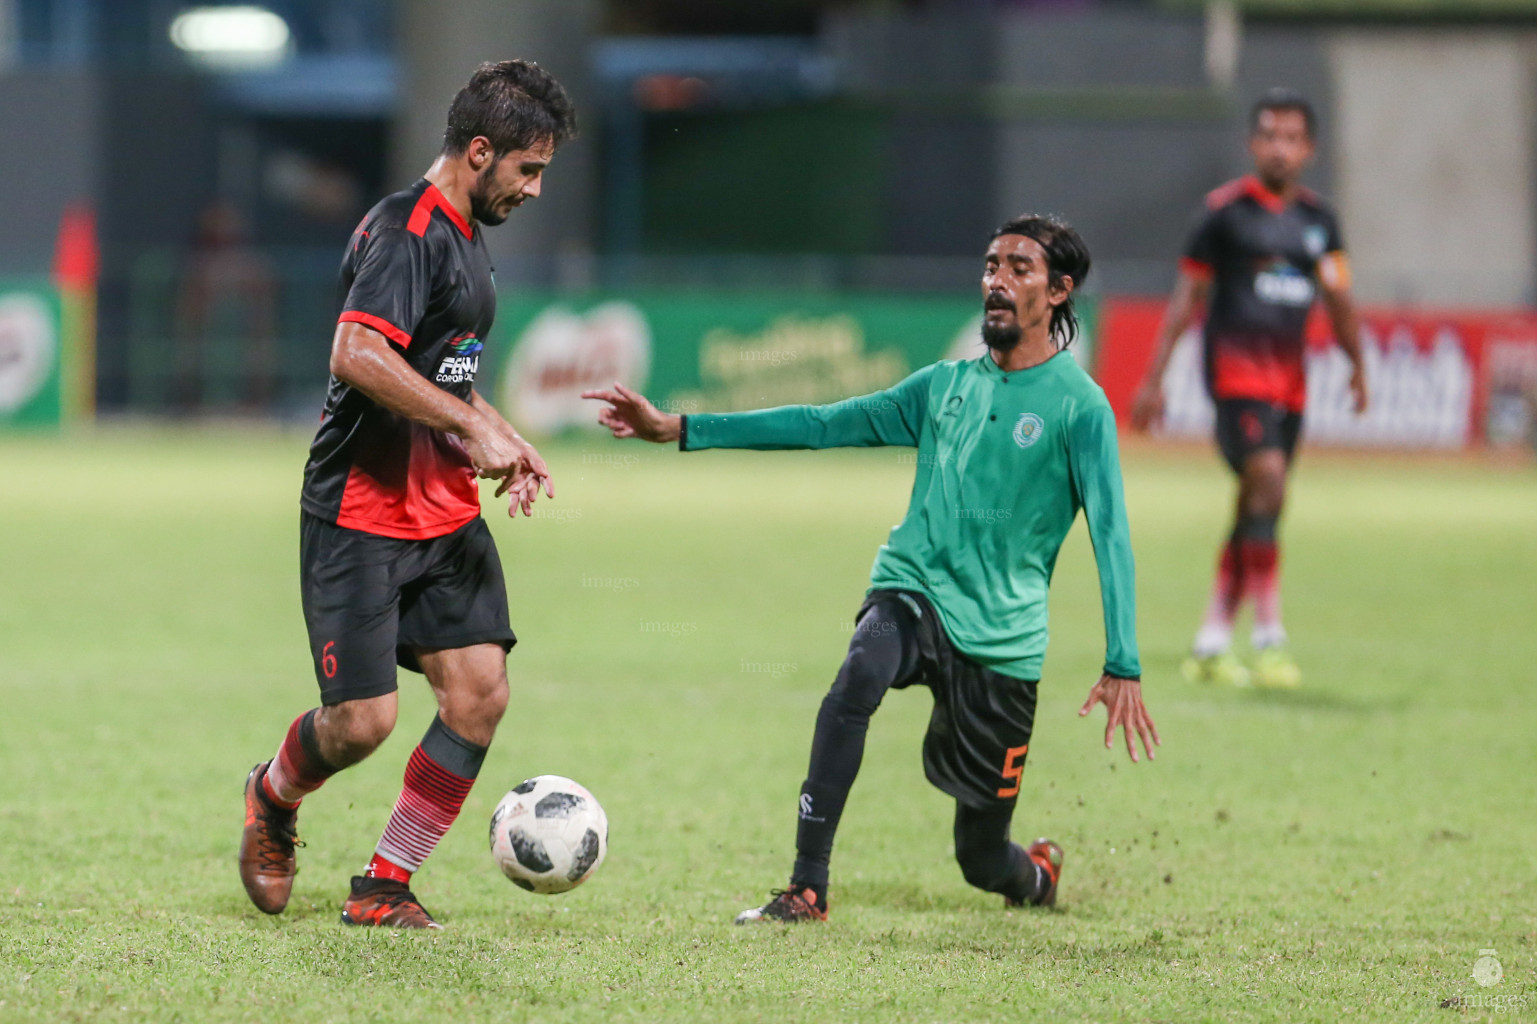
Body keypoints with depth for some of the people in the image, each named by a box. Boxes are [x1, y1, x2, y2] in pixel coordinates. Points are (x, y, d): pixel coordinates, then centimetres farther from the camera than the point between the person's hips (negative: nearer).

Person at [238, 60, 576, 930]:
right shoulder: (405, 232, -16)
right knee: (364, 720, -8)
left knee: (480, 691, -4)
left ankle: (384, 888, 6)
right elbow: (358, 354, -30)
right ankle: (274, 798, 26)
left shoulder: (464, 237, 16)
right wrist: (472, 427, -28)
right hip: (362, 515, -9)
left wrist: (505, 439, 17)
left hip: (447, 514, 9)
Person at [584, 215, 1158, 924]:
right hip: (912, 593, 3)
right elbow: (823, 425, 14)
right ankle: (806, 891, -34)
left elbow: (1109, 534, -10)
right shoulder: (947, 385, 12)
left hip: (1001, 636, -3)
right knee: (857, 679, -34)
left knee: (983, 863, 3)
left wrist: (1123, 667, -21)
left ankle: (1039, 874, 42)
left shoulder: (1079, 406, -4)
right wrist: (676, 429, 10)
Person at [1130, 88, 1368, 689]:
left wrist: (1357, 364, -4)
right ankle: (1269, 637, -23)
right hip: (1235, 364, -6)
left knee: (1256, 512, 6)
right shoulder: (1225, 210, -2)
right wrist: (1154, 379, -1)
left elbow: (1337, 297, 12)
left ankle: (1211, 645, 15)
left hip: (1289, 378, 6)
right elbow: (1187, 296, 1)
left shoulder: (1318, 219, 12)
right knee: (1267, 477, -23)